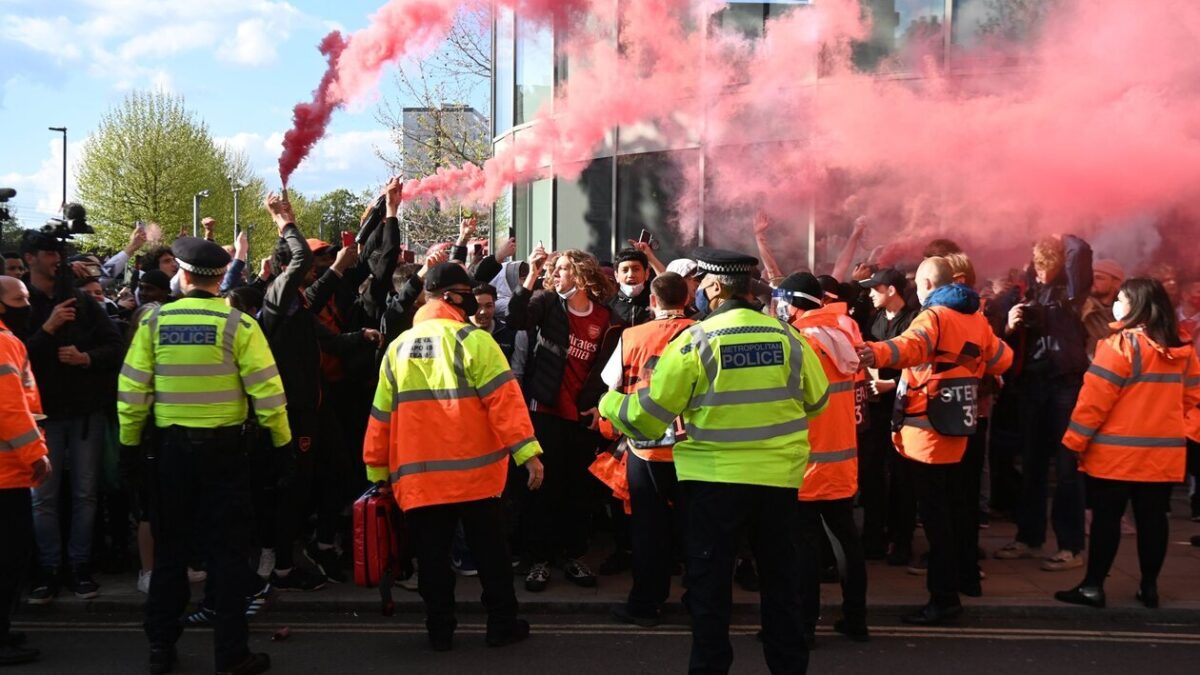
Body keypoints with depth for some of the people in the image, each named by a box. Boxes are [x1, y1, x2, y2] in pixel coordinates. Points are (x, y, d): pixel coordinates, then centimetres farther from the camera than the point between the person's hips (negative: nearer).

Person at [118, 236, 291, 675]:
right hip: (224, 446, -2)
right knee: (227, 551, 6)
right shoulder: (237, 323, -9)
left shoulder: (155, 321, -3)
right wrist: (282, 441, 1)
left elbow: (132, 389, -1)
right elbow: (266, 389, -10)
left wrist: (129, 442, 11)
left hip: (171, 446, 2)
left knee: (170, 547, 15)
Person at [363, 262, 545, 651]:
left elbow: (382, 414, 10)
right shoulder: (473, 340, -7)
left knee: (432, 556, 12)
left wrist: (377, 469, 18)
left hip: (419, 476, 4)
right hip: (474, 471, -3)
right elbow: (504, 399, -15)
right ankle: (502, 624, 19)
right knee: (490, 551, 10)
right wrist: (527, 451, -15)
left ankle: (440, 630, 20)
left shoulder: (398, 347, 7)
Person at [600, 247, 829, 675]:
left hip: (714, 477, -4)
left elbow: (650, 413, -8)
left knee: (709, 582, 9)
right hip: (778, 475, 4)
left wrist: (609, 404, 11)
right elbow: (816, 401, 13)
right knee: (780, 576, 18)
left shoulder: (696, 341, -12)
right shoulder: (789, 337, -2)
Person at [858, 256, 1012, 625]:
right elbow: (1003, 360, 22)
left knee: (935, 515, -6)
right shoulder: (977, 319, 11)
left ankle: (944, 597, -3)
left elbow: (911, 346, -37)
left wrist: (876, 352, -56)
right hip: (954, 429, 9)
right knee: (954, 505, 23)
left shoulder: (934, 316, -14)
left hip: (927, 430, -9)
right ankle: (966, 576, 36)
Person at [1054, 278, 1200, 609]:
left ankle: (1093, 586, 5)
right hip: (1163, 452, 6)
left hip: (1116, 452, -6)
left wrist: (1074, 442, -9)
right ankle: (1149, 586, 18)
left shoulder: (1121, 344, -14)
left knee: (1106, 517, 1)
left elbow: (1095, 398, -15)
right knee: (1152, 518, 11)